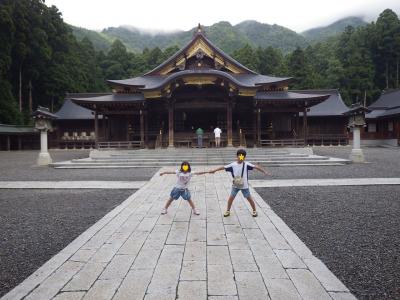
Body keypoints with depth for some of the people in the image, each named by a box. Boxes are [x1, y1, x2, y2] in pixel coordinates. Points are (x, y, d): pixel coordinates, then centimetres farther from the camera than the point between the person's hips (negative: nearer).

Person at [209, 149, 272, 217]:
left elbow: (255, 167, -17)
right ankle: (228, 211, 18)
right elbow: (224, 167, -9)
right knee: (231, 197, 0)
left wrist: (264, 172, -24)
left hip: (244, 186, -1)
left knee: (249, 198, 8)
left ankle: (254, 211, 27)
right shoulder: (233, 165, -8)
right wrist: (214, 170, -14)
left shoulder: (246, 164, -13)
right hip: (235, 185, 1)